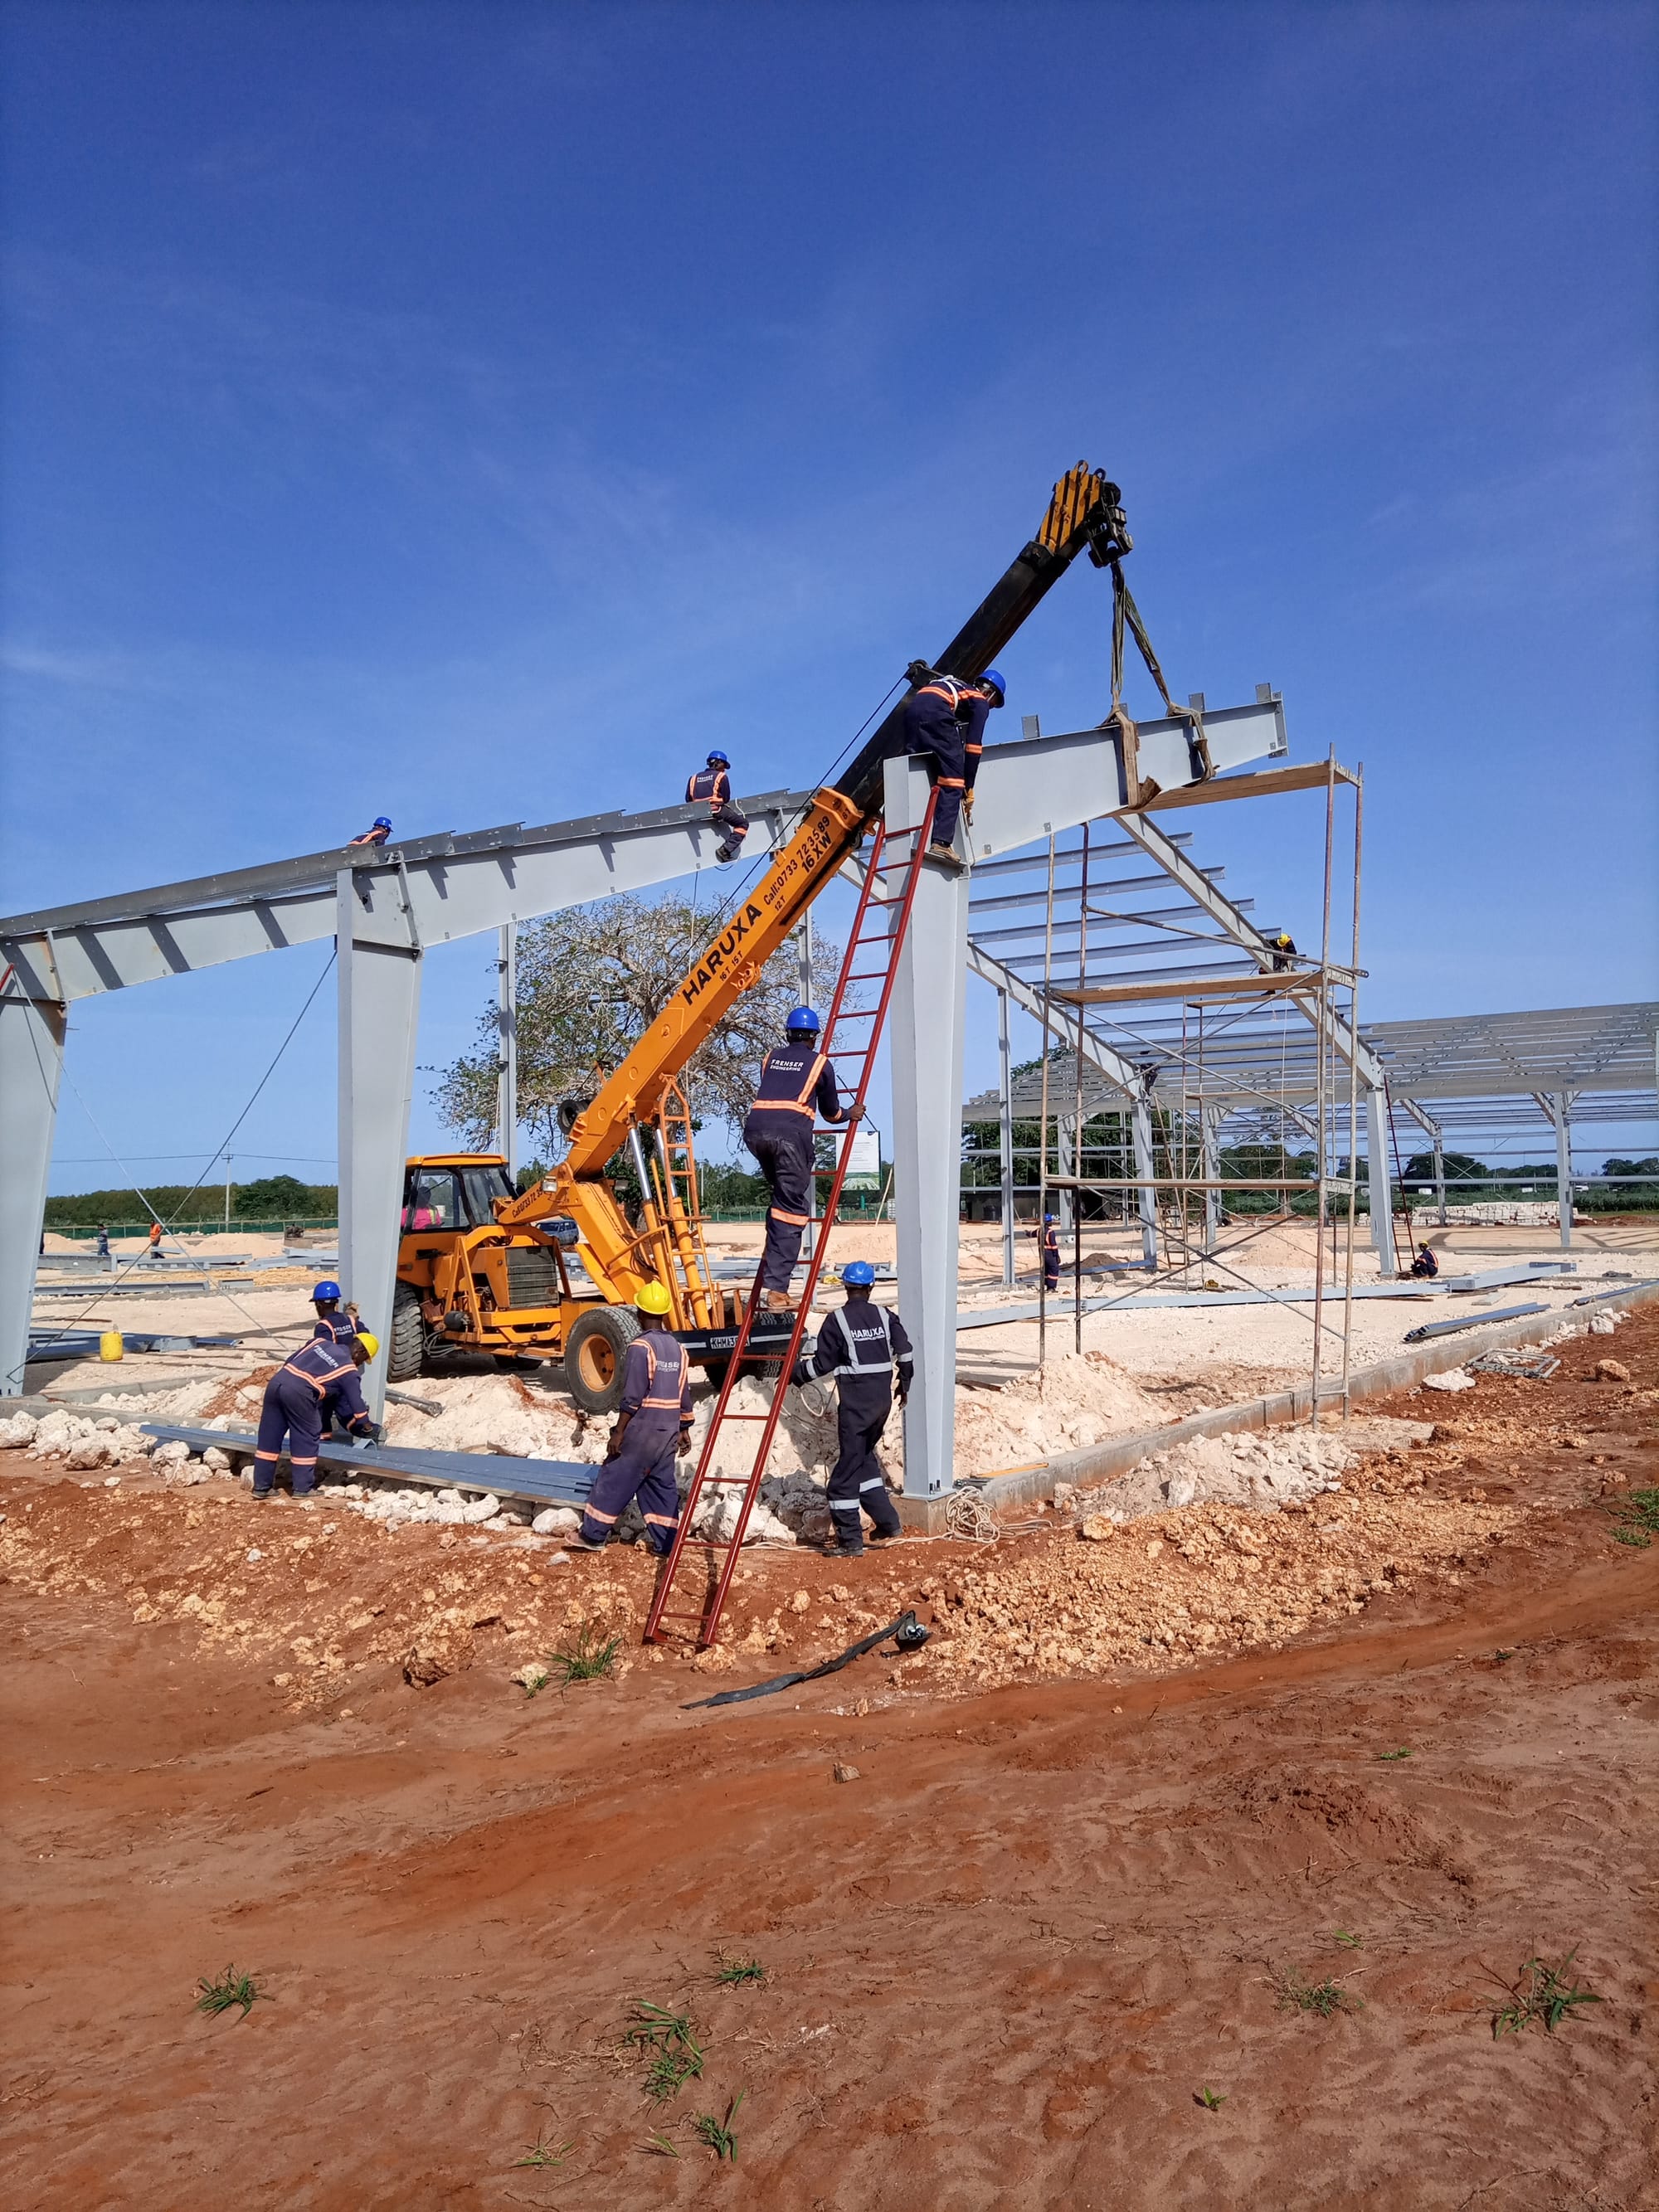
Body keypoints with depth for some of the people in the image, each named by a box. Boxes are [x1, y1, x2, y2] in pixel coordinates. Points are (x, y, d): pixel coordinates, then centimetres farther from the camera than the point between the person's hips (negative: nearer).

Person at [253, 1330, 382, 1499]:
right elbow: (356, 1402, 13)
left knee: (269, 1437, 13)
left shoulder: (321, 1342, 24)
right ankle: (303, 1488, 14)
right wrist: (369, 1429, 25)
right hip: (298, 1392, -7)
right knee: (307, 1438, 10)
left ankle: (261, 1486, 22)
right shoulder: (348, 1369, 8)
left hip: (276, 1381, 7)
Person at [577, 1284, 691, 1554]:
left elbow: (632, 1397, -16)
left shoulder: (640, 1347, -14)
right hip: (668, 1431, 7)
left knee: (614, 1481, 4)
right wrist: (684, 1429, 20)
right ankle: (664, 1543, 12)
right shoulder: (678, 1348, 8)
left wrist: (619, 1431, -11)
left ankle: (593, 1535, 11)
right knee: (662, 1484, 11)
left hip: (640, 1430, -7)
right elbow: (684, 1395, 12)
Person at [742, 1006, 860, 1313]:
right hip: (791, 1134, -4)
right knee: (791, 1211, -3)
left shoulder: (771, 1057, 25)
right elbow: (831, 1112, 24)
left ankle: (774, 1260, 19)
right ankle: (776, 1286, -10)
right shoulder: (820, 1063, 16)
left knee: (781, 1197, 27)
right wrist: (849, 1114, 46)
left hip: (755, 1130, 4)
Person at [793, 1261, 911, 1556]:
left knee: (848, 1467, 0)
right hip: (882, 1400, 6)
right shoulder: (886, 1316, 4)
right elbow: (905, 1352, 4)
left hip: (855, 1404, -5)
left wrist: (794, 1374, 10)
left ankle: (850, 1540, 1)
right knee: (865, 1457, 22)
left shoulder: (837, 1321, -8)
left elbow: (822, 1364, -6)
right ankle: (886, 1521, 21)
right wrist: (904, 1383, 20)